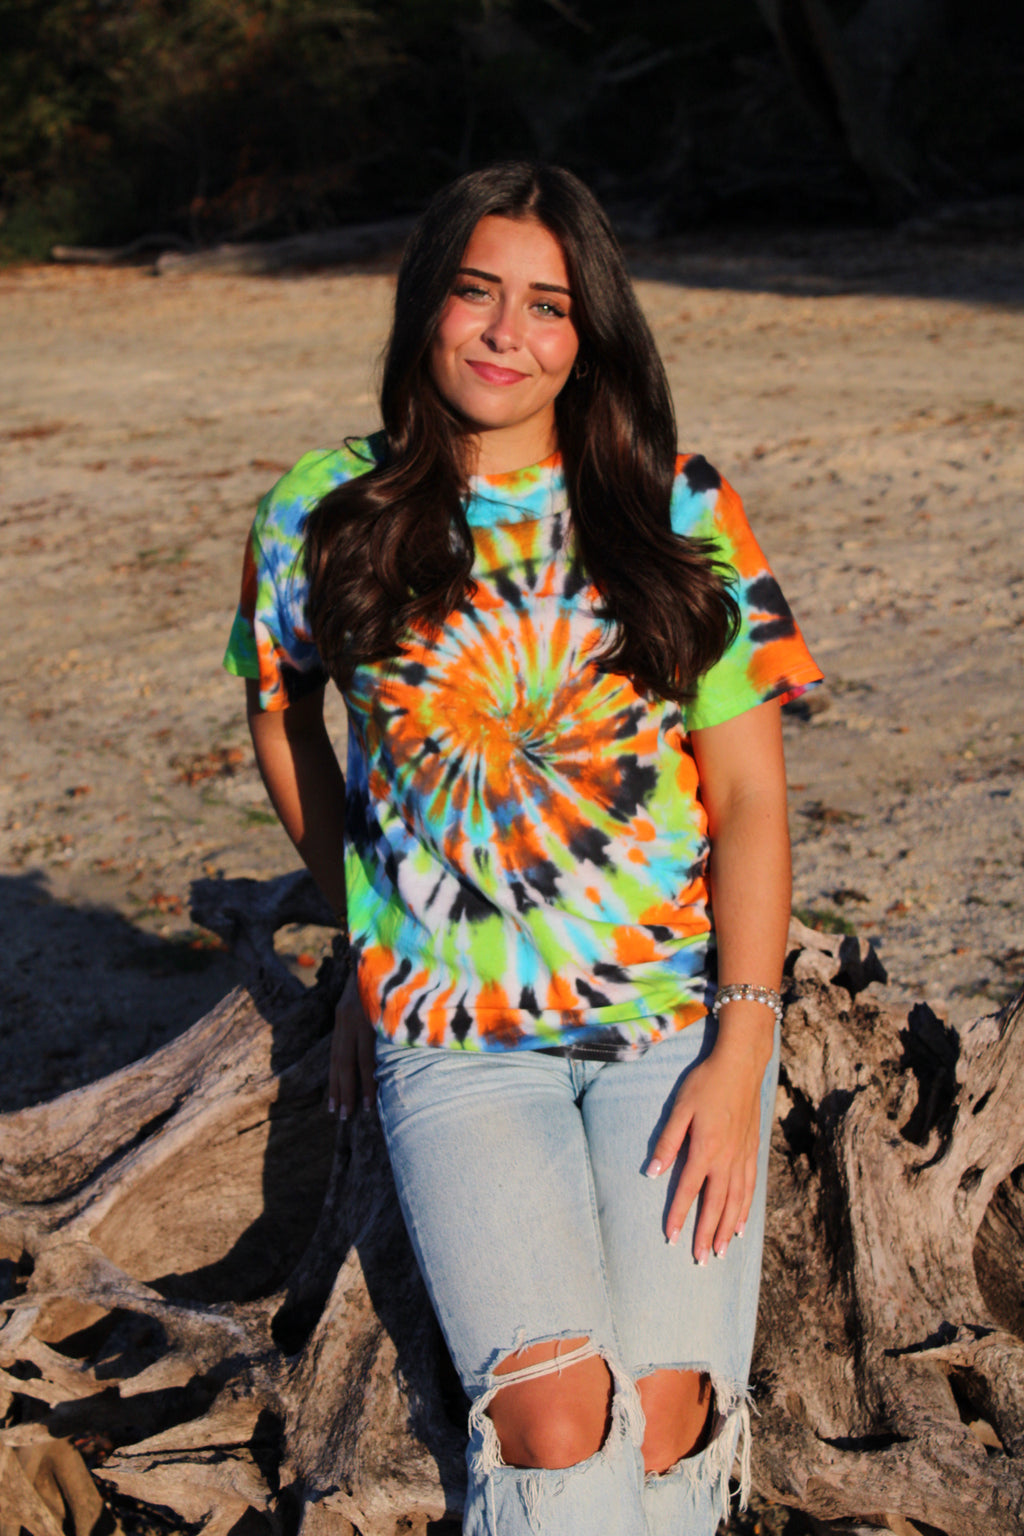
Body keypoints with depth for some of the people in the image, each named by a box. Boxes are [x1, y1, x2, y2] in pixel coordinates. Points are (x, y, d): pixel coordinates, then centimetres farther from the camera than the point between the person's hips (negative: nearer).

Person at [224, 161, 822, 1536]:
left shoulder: (681, 514, 0)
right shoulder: (323, 517, 1)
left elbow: (750, 792, 0)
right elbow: (280, 715, 19)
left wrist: (740, 1055, -7)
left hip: (676, 1021, 0)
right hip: (452, 1044, 0)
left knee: (665, 1415, -13)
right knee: (553, 1418, -18)